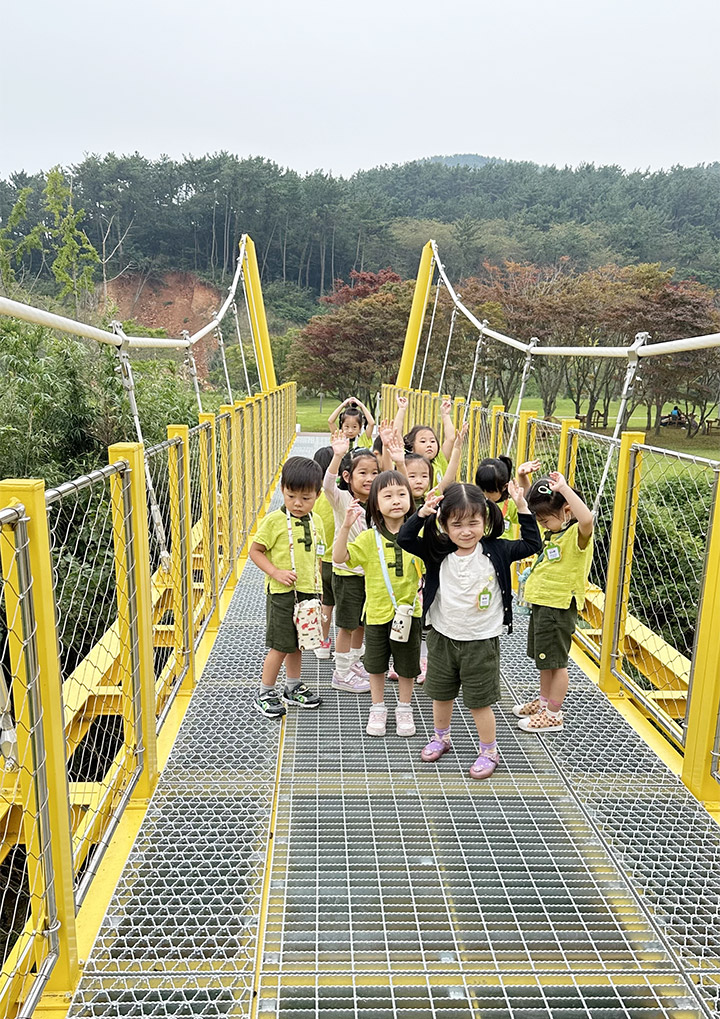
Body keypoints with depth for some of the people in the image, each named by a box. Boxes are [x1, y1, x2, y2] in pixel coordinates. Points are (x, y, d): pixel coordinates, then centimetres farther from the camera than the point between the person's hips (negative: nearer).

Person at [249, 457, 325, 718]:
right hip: (282, 593, -5)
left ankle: (293, 688, 34)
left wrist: (317, 588, 13)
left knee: (297, 643, 18)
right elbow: (255, 551, -7)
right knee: (280, 646, 0)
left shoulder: (316, 521, 5)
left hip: (307, 592, 5)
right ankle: (264, 694, 17)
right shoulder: (274, 521, -12)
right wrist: (275, 572, -19)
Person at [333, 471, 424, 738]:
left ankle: (404, 710, 34)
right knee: (376, 664, 15)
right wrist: (346, 525, -29)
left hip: (409, 611, 0)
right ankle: (378, 709, 34)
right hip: (377, 612, 0)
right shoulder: (369, 538, -10)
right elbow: (339, 557, -16)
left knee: (407, 665, 14)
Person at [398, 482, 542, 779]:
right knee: (441, 695, 21)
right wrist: (423, 513, -26)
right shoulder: (437, 552, -9)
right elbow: (404, 539, -13)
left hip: (481, 642, -2)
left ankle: (489, 751, 31)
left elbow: (532, 544, -8)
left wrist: (522, 506, -17)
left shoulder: (496, 552, -10)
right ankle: (441, 738, 47)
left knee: (479, 702, 9)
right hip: (442, 638, 3)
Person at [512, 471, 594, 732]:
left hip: (559, 607, -9)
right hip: (542, 604, 9)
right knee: (544, 658, 22)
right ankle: (543, 702, 39)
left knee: (556, 661, 4)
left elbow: (586, 519, -44)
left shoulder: (577, 533, -19)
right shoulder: (554, 532, 7)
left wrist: (563, 488, -39)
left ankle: (553, 715, 18)